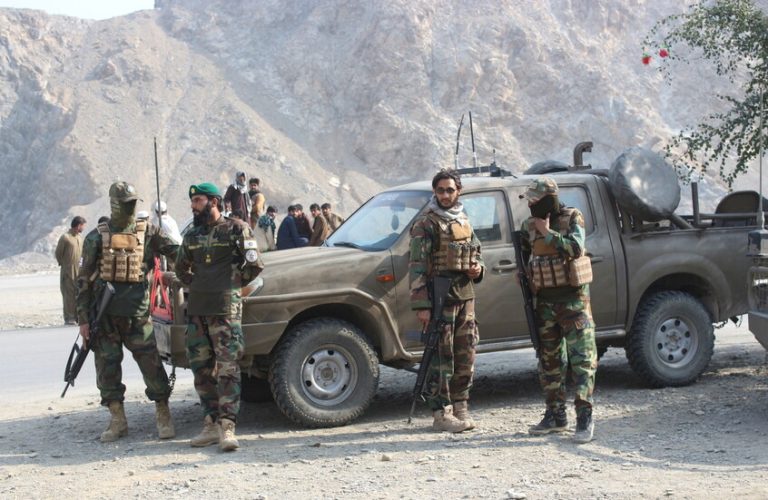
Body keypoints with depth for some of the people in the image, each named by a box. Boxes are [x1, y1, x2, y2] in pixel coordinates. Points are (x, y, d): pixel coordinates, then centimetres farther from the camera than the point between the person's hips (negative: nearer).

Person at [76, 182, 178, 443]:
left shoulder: (147, 232, 6)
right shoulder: (97, 237, 5)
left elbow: (178, 252, 5)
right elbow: (84, 278, 5)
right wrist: (83, 318, 0)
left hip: (136, 312, -1)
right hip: (104, 312, 1)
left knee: (151, 363, -5)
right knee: (107, 367, 4)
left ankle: (163, 416, 8)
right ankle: (118, 421, 15)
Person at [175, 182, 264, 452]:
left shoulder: (235, 229, -2)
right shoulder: (192, 235, 15)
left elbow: (254, 265, -3)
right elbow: (181, 268, 30)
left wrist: (233, 284, 6)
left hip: (225, 310, -6)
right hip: (196, 309, 7)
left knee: (228, 368, -9)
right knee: (202, 369, 8)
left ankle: (227, 427, -11)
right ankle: (211, 424, 15)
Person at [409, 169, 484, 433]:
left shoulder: (464, 222, 15)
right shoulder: (425, 224, -7)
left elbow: (476, 254, 27)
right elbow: (416, 266, -12)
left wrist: (478, 268, 2)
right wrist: (421, 305, -18)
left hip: (466, 296, 7)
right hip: (440, 299, -7)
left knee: (465, 356, 10)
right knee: (441, 358, -4)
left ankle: (460, 407, 21)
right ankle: (441, 414, 2)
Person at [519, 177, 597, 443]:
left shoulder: (572, 218, -7)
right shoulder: (529, 226, 7)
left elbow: (576, 248, -23)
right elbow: (522, 257, 21)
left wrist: (548, 233, -18)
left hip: (573, 299, -5)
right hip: (545, 300, 6)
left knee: (582, 358, -8)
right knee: (549, 360, 10)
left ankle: (585, 417, -7)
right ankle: (556, 415, 19)